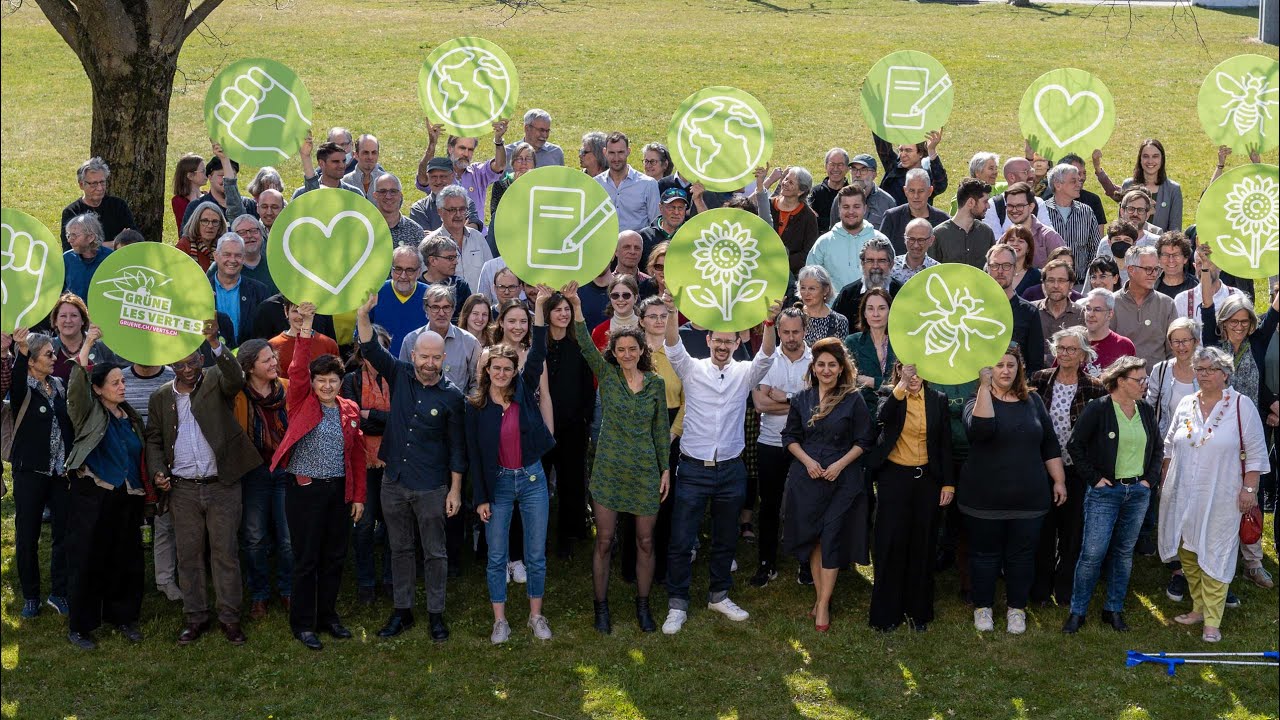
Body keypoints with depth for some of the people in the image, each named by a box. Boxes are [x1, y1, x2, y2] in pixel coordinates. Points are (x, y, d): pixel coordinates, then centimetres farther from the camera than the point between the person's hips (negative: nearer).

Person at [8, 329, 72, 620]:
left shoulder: (58, 385, 8)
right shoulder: (22, 388, -8)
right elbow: (16, 383, -33)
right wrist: (20, 352, -50)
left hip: (61, 472, 4)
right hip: (30, 472, -4)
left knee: (65, 533, 4)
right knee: (27, 537, 4)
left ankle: (59, 593, 15)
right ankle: (30, 597, 16)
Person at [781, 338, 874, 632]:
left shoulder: (853, 400, -3)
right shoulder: (802, 399, 5)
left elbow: (864, 441, -1)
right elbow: (790, 437, 10)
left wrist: (840, 464, -13)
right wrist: (807, 461, -7)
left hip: (842, 479, -3)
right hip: (807, 478, 3)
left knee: (832, 539, -4)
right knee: (812, 539, 7)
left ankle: (823, 605, 1)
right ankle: (820, 596, 20)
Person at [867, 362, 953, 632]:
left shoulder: (938, 399, 5)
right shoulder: (889, 394, -1)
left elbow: (945, 443, 7)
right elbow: (882, 416, -25)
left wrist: (948, 483, 2)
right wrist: (902, 386, -37)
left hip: (926, 478, 2)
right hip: (893, 478, -2)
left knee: (922, 546, 7)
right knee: (890, 544, -1)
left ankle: (919, 611, 20)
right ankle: (886, 612, 10)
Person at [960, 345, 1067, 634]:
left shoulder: (1033, 401, 6)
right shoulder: (978, 401, -5)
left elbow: (1050, 444, 11)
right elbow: (981, 429, -29)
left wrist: (1059, 480, 7)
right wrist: (985, 386, -31)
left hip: (1028, 498, 3)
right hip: (985, 498, -2)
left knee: (1022, 555, 9)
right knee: (985, 554, 9)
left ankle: (1017, 609, 24)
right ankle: (982, 607, 24)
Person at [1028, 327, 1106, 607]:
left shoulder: (1094, 389, -4)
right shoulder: (1039, 380, 0)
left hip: (1076, 470, -1)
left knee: (1072, 531, 8)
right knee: (1043, 528, 8)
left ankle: (1066, 591, 22)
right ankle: (1041, 588, 21)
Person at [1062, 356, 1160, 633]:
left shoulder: (1146, 410, 7)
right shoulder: (1098, 408, -10)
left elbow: (1158, 447, 19)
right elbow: (1075, 445, -9)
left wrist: (1150, 478, 8)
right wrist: (1094, 478, -10)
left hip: (1138, 491, 5)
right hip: (1105, 492, -5)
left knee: (1124, 552, 11)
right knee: (1093, 553, -7)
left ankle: (1114, 610, 21)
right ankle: (1077, 611, 5)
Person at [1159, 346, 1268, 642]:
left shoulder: (1241, 405, -5)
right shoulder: (1186, 404, 8)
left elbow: (1255, 452, -4)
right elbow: (1170, 445, 18)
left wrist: (1249, 488, -8)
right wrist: (1165, 479, 15)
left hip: (1220, 500, -5)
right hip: (1183, 495, 5)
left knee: (1214, 557, -4)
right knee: (1187, 554, 10)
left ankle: (1212, 622, 1)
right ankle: (1199, 608, 24)